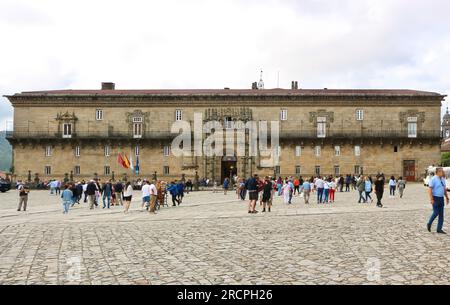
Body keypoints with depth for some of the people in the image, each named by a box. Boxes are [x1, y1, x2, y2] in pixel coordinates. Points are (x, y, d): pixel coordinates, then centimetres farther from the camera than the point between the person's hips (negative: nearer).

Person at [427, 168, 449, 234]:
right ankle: (429, 224, 16)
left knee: (441, 214, 6)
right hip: (435, 198, -7)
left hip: (441, 198, 7)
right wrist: (431, 199, -20)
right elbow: (430, 189, -15)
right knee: (436, 213, -7)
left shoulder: (443, 179, 10)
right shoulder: (433, 179, -12)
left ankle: (439, 229, 12)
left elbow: (444, 189, 18)